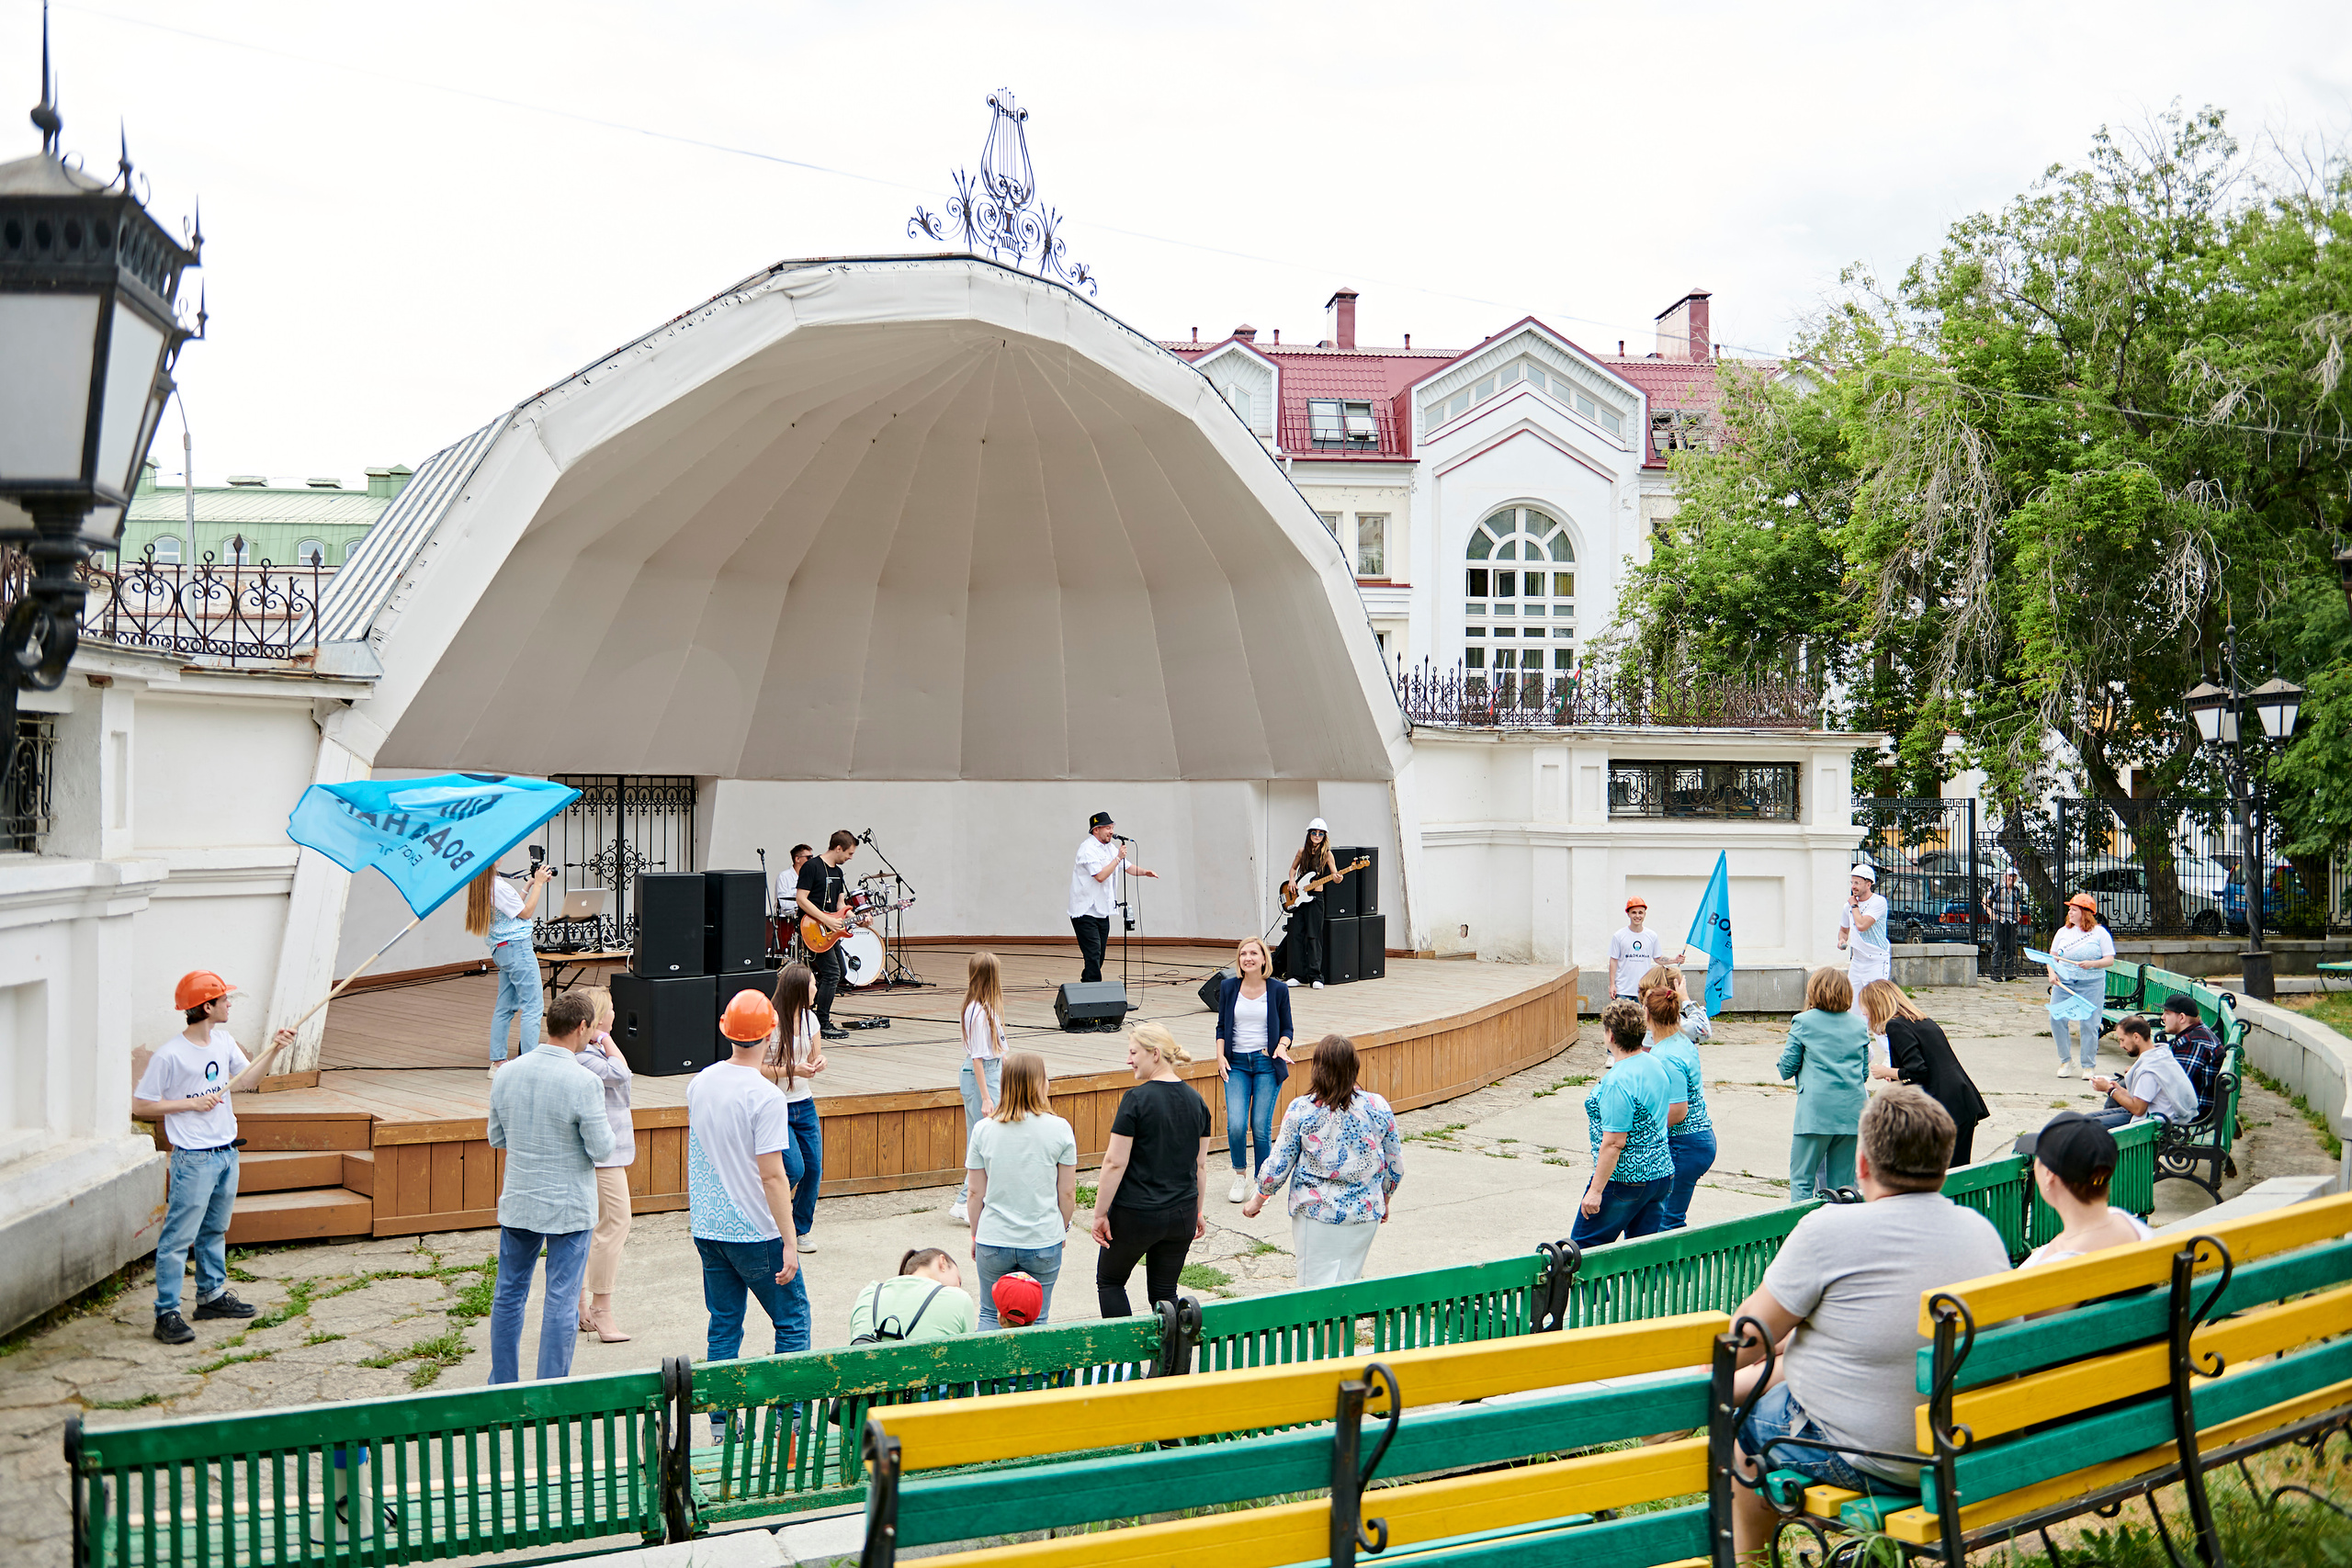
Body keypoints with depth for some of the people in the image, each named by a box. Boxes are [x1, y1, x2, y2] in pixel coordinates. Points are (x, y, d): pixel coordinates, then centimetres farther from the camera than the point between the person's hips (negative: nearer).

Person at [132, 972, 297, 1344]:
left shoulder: (224, 1041, 6)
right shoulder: (169, 1055, -17)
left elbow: (245, 1080, 19)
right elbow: (140, 1106, -12)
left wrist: (272, 1051, 6)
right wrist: (191, 1104, -17)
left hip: (227, 1153, 8)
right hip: (193, 1159, -8)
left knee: (215, 1230, 19)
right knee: (179, 1236, -5)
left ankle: (212, 1295, 31)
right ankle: (167, 1313, -2)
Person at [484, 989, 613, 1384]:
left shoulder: (507, 1074, -1)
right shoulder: (583, 1083, -19)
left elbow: (496, 1139, 9)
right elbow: (601, 1148, -15)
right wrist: (604, 1124, 4)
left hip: (517, 1202, 5)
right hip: (568, 1206, -5)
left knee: (509, 1293, 16)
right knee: (561, 1300, 3)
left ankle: (502, 1386, 26)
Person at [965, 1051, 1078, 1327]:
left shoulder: (983, 1130, -5)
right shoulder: (1059, 1129, -8)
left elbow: (976, 1193, 0)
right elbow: (1068, 1193, -2)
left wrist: (975, 1237, 14)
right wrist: (1062, 1231, 14)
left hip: (993, 1242, 1)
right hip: (1043, 1242, -1)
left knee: (990, 1316, 16)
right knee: (1035, 1321, 11)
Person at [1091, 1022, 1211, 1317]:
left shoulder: (1137, 1099, -16)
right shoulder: (1196, 1101, 3)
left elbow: (1115, 1162, -16)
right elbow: (1200, 1164, 10)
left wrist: (1100, 1214, -10)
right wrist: (1199, 1210, 20)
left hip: (1136, 1215, -5)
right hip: (1182, 1214, 5)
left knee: (1109, 1281, 15)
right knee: (1165, 1293, 14)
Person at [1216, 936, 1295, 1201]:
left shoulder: (1278, 990, -1)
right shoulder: (1228, 987, 3)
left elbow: (1286, 1028, 6)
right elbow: (1222, 1026, 11)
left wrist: (1282, 1045, -14)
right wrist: (1220, 1055, -2)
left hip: (1267, 1063, -1)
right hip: (1237, 1063, 1)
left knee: (1261, 1127, -4)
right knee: (1236, 1125, -10)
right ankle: (1240, 1176, 15)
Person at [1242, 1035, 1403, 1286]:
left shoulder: (1301, 1110, -11)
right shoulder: (1378, 1107, -5)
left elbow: (1278, 1166, -5)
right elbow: (1395, 1166, 4)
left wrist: (1257, 1201, 12)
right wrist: (1385, 1201, 22)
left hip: (1316, 1212, -2)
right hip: (1364, 1214, 3)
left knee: (1316, 1287, 6)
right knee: (1348, 1285, 15)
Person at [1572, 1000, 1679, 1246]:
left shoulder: (1618, 1081, -22)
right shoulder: (1657, 1065, 5)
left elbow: (1614, 1143, -24)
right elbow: (1670, 1113, 17)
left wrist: (1595, 1190, -19)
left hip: (1623, 1181, -9)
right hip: (1662, 1175, 9)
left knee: (1583, 1247, 5)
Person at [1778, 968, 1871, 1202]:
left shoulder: (1803, 1022, -1)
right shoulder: (1859, 1026, 11)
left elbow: (1787, 1068, 1)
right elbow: (1864, 1072, 15)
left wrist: (1783, 1055, 22)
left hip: (1816, 1110, -4)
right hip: (1851, 1110, 4)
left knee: (1802, 1178, 3)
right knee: (1843, 1180, 9)